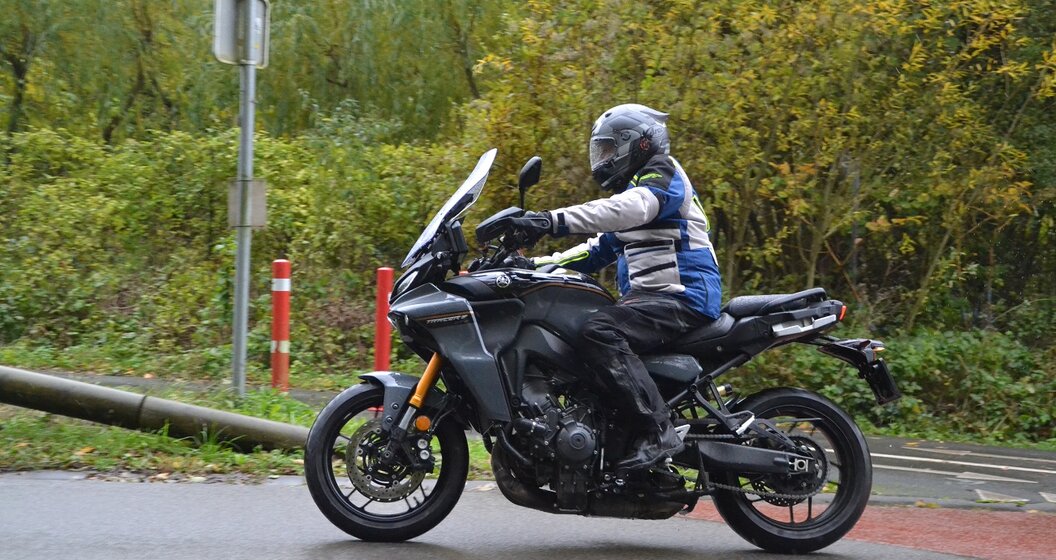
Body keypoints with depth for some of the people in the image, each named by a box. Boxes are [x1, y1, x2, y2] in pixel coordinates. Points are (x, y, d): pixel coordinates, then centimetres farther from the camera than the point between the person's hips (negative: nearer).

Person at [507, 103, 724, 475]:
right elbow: (598, 249, 26)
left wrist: (555, 220, -37)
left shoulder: (662, 175, -4)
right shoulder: (633, 188, 28)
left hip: (682, 295, -10)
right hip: (648, 297, 10)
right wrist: (537, 263, 14)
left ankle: (659, 431, -35)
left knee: (600, 332, -32)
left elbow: (623, 210, -26)